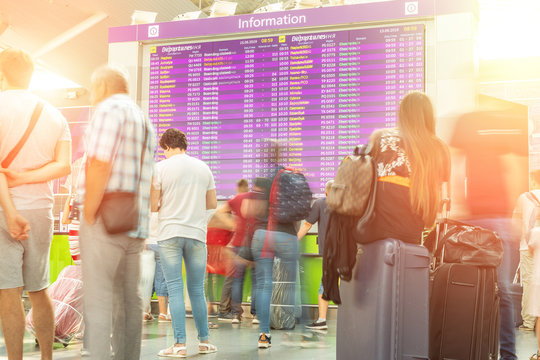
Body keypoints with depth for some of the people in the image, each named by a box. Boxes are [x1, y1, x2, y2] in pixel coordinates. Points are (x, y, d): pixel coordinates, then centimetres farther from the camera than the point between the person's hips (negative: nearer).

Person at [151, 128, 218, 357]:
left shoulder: (160, 168, -3)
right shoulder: (204, 168, 8)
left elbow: (152, 206, -4)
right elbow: (212, 204, 12)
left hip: (170, 235, -3)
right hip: (197, 234, 3)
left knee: (175, 289, 0)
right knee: (197, 290, 11)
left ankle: (180, 344, -2)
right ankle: (204, 341, 18)